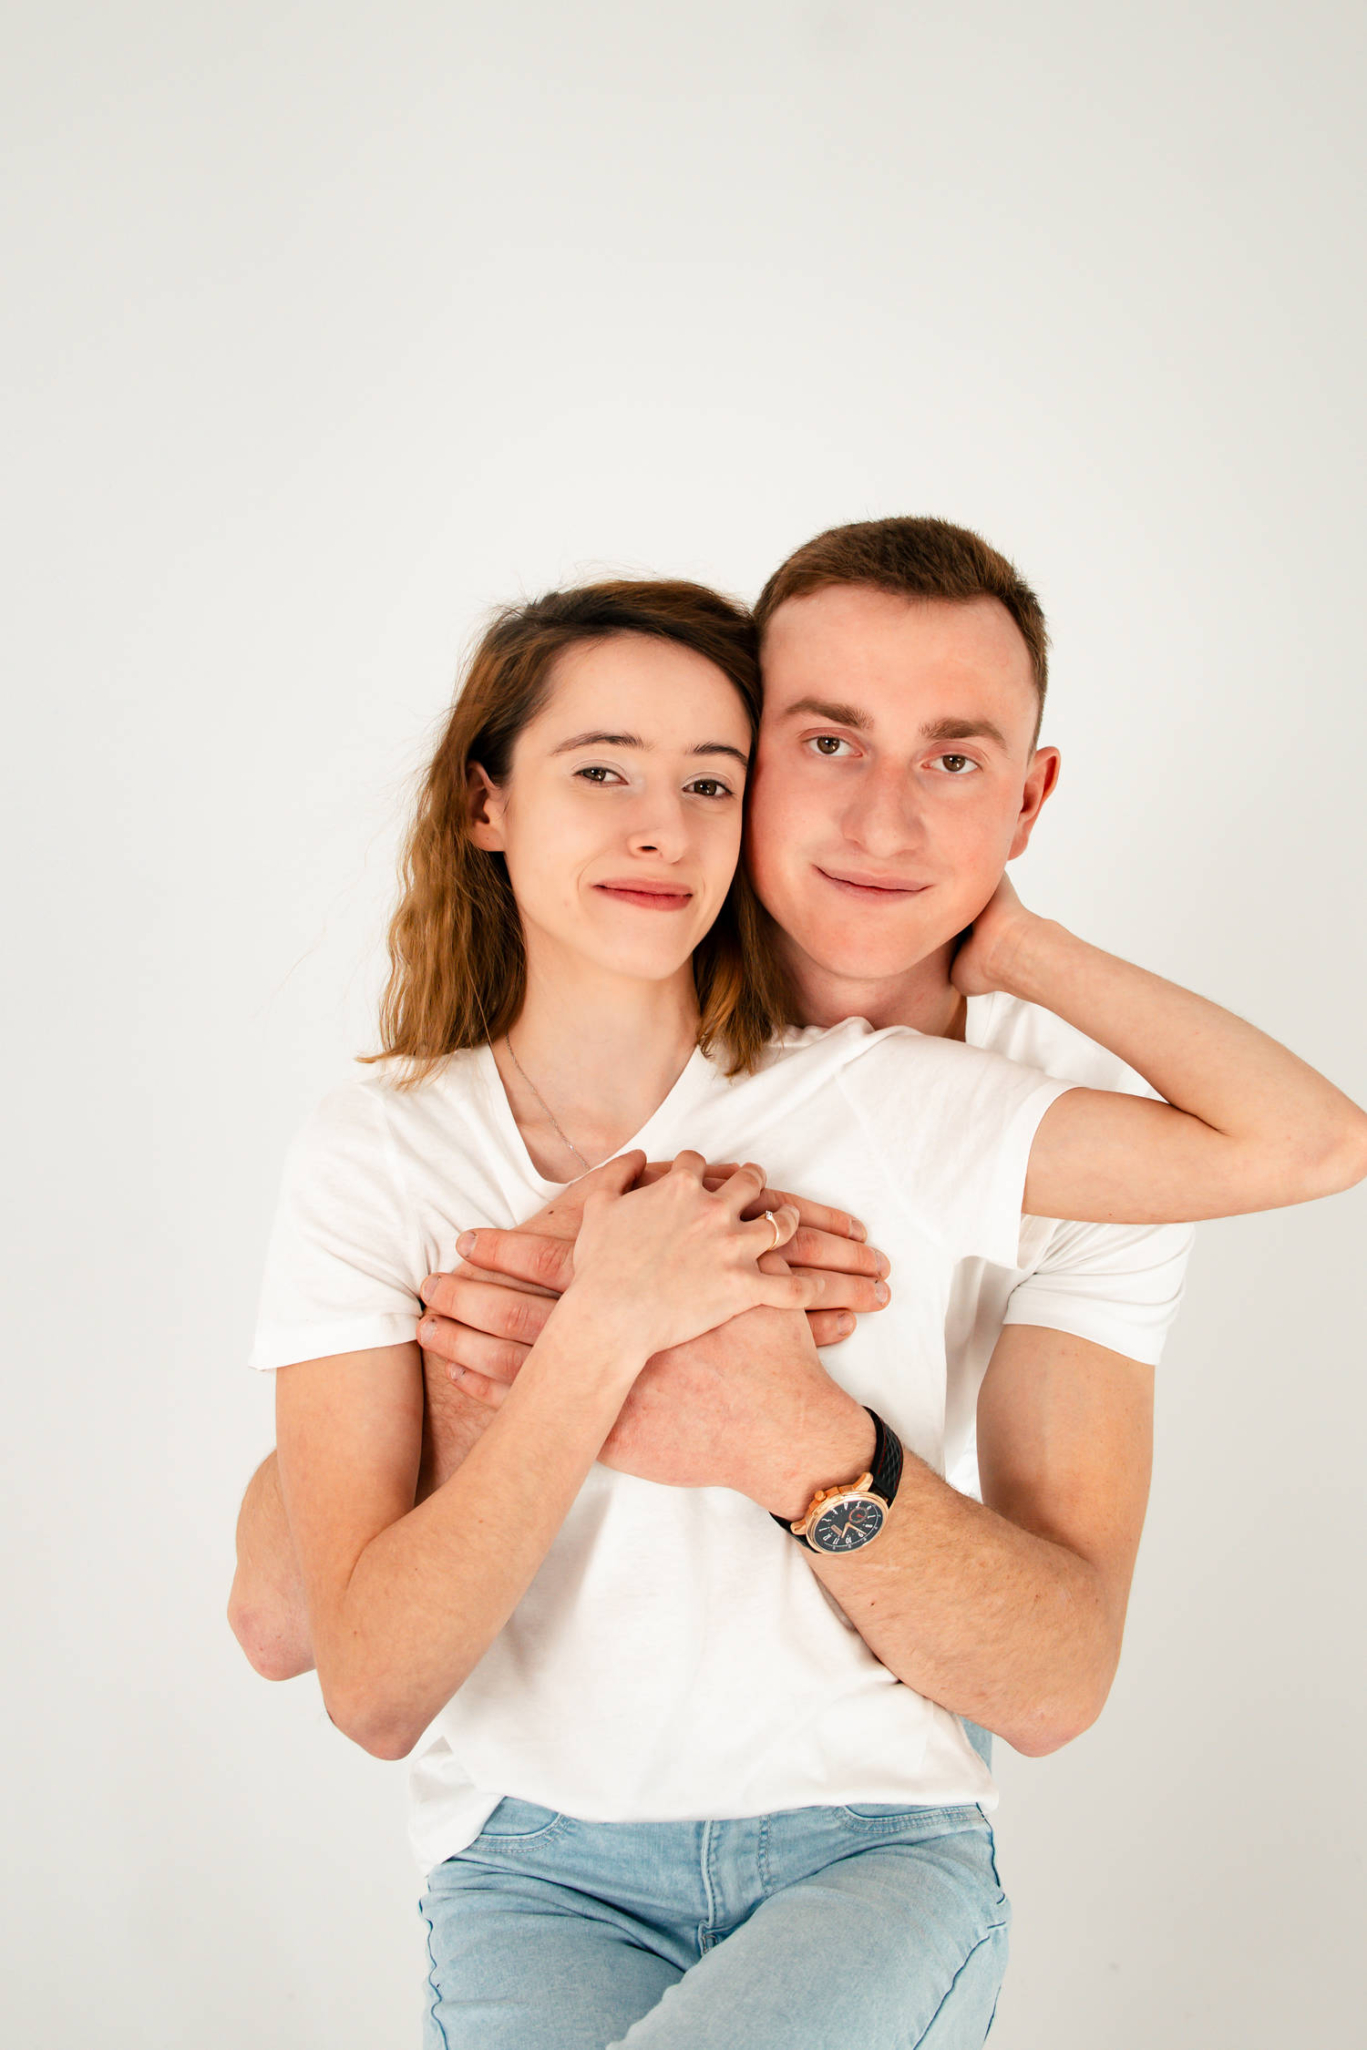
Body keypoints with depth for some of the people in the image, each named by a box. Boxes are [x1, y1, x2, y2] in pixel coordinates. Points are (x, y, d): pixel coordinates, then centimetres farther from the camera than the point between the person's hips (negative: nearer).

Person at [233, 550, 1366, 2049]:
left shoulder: (878, 1104, -5)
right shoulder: (375, 1161, -6)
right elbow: (374, 1688, -13)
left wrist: (1016, 950, -3)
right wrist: (605, 1325, -22)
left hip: (871, 1833, 0)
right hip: (542, 1855, 1)